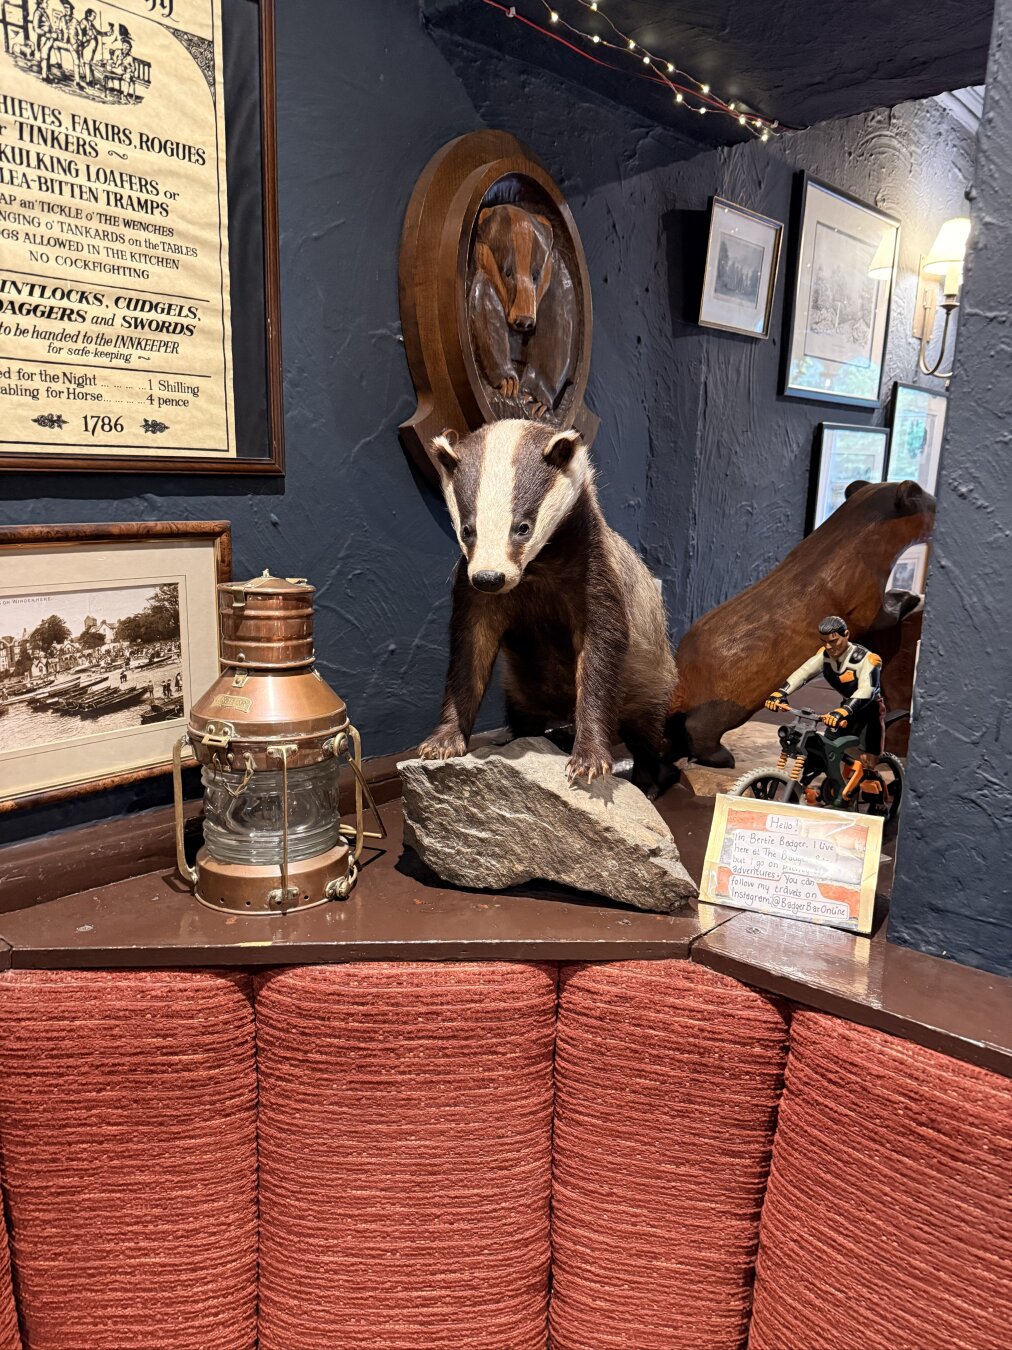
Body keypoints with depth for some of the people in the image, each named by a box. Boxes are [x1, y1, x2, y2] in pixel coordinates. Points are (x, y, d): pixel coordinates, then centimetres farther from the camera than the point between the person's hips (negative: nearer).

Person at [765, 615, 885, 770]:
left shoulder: (866, 659, -28)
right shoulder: (825, 654, -10)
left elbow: (866, 691, -40)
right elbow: (803, 672, -22)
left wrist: (842, 712, -56)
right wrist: (780, 693, -38)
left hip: (871, 709, -5)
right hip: (848, 706, 5)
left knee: (867, 764, -10)